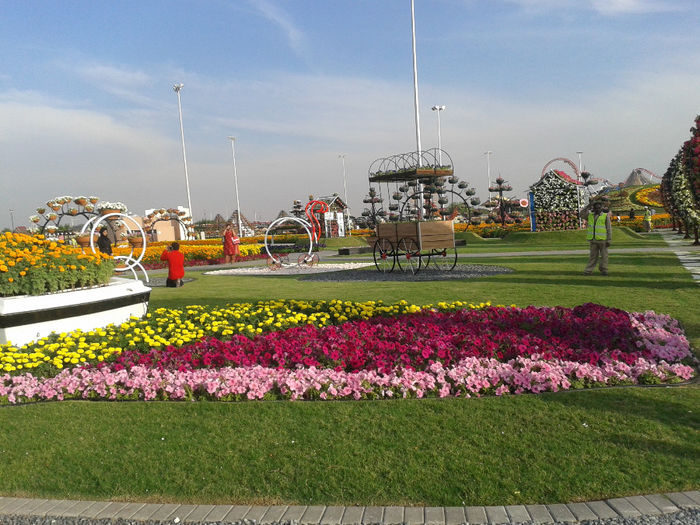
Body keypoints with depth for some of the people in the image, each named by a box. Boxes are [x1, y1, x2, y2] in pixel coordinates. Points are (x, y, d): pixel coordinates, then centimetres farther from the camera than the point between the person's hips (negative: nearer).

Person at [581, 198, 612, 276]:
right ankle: (588, 270, 3)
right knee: (593, 256, 5)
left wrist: (609, 240, -8)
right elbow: (582, 214, -5)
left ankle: (604, 270, 11)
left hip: (603, 240, -3)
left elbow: (609, 229, -3)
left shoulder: (605, 216, -1)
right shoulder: (590, 215, 11)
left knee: (604, 255, 4)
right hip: (593, 240, 3)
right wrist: (588, 206, -10)